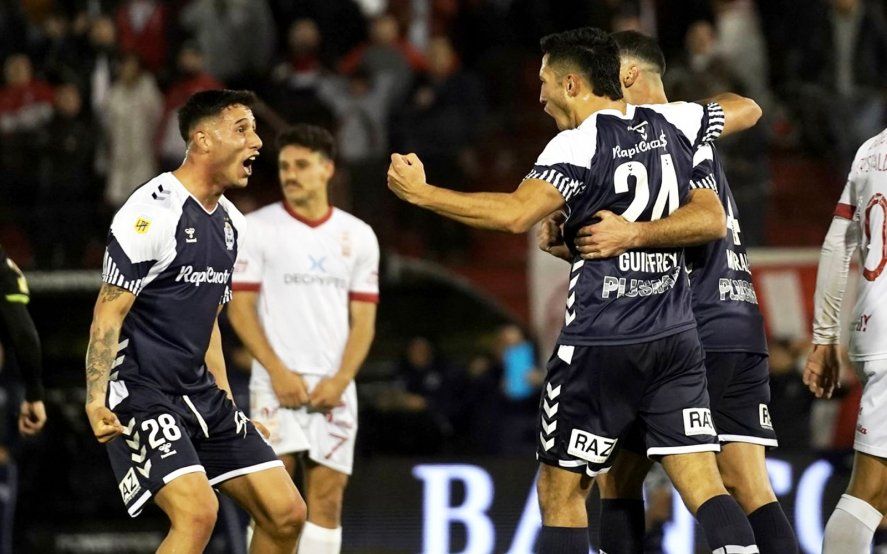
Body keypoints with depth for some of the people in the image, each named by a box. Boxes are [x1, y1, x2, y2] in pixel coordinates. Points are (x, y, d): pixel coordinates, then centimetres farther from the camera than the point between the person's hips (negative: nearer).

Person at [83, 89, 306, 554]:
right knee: (197, 511, -27)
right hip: (140, 390, -9)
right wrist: (96, 400, -26)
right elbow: (109, 311, -16)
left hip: (199, 392, 9)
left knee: (286, 513, 2)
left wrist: (226, 403, 21)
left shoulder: (229, 222, 12)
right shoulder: (154, 211, -14)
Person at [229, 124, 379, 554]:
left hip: (334, 388, 3)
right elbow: (240, 308, -2)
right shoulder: (257, 228, 1)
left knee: (327, 498, 0)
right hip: (276, 384, -3)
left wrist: (340, 380, -5)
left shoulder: (358, 236, 9)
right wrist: (278, 371, -11)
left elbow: (363, 319, 9)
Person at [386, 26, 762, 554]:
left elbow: (515, 213, -24)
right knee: (704, 485, -1)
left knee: (561, 490, 7)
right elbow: (748, 110, 24)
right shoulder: (670, 123, 7)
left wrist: (421, 193, -16)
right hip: (676, 339, 5)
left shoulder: (578, 145, -11)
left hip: (600, 344, -5)